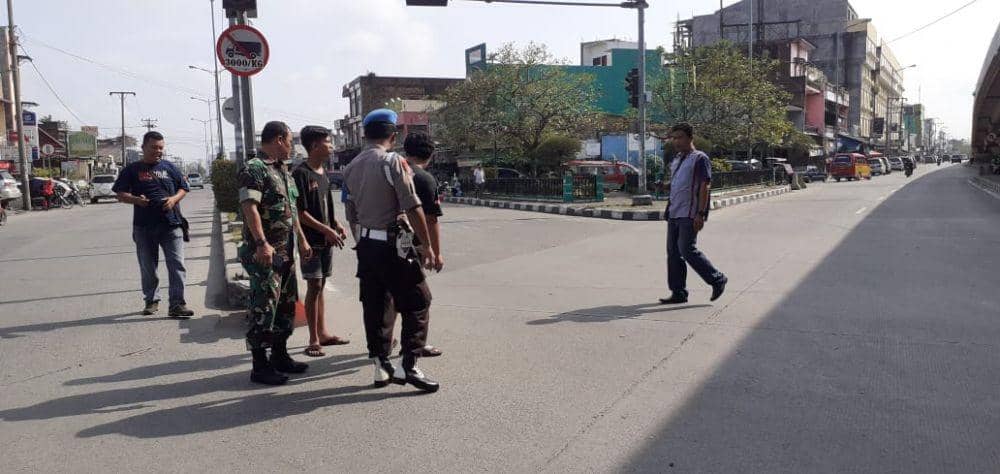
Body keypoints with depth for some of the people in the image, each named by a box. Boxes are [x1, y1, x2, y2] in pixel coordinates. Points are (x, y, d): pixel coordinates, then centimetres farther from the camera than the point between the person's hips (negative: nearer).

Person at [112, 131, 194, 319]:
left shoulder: (169, 167, 11)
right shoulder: (132, 170, 7)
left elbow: (183, 188, 15)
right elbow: (120, 194, 5)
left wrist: (174, 198, -6)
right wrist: (136, 200, -15)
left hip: (171, 225, 0)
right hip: (144, 226, 0)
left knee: (177, 264, -8)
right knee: (148, 267, 11)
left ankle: (177, 304, -7)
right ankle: (151, 300, 26)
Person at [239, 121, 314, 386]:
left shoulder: (283, 170, 18)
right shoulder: (254, 169, -12)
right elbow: (250, 207, -23)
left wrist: (301, 240, 21)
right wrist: (262, 243, -32)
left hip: (286, 252, 10)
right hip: (265, 253, -10)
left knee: (286, 305, 15)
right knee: (264, 308, -5)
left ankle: (280, 356, 27)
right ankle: (260, 366, 3)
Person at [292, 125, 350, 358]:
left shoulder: (323, 172, 13)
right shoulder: (301, 173, -13)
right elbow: (300, 212, -16)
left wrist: (337, 225, 7)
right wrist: (326, 230, -18)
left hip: (326, 239, 8)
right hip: (311, 239, -8)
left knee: (320, 286, 13)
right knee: (314, 286, -5)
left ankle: (322, 333, 21)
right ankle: (313, 340, 1)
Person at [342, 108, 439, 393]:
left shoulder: (351, 167, 10)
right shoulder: (393, 162, -11)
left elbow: (351, 214, 14)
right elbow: (413, 208, -15)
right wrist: (426, 245, -10)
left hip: (365, 245, 7)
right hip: (393, 245, -7)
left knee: (374, 305, 12)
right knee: (416, 303, 1)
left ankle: (381, 367, 18)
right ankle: (409, 366, -4)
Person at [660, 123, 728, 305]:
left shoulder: (700, 159, -7)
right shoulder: (676, 160, 18)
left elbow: (705, 186, -14)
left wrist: (700, 214, -21)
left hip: (689, 215, -9)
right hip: (674, 214, 9)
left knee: (687, 250, -11)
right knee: (673, 251, 6)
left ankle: (717, 279, 7)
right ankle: (678, 293, 12)